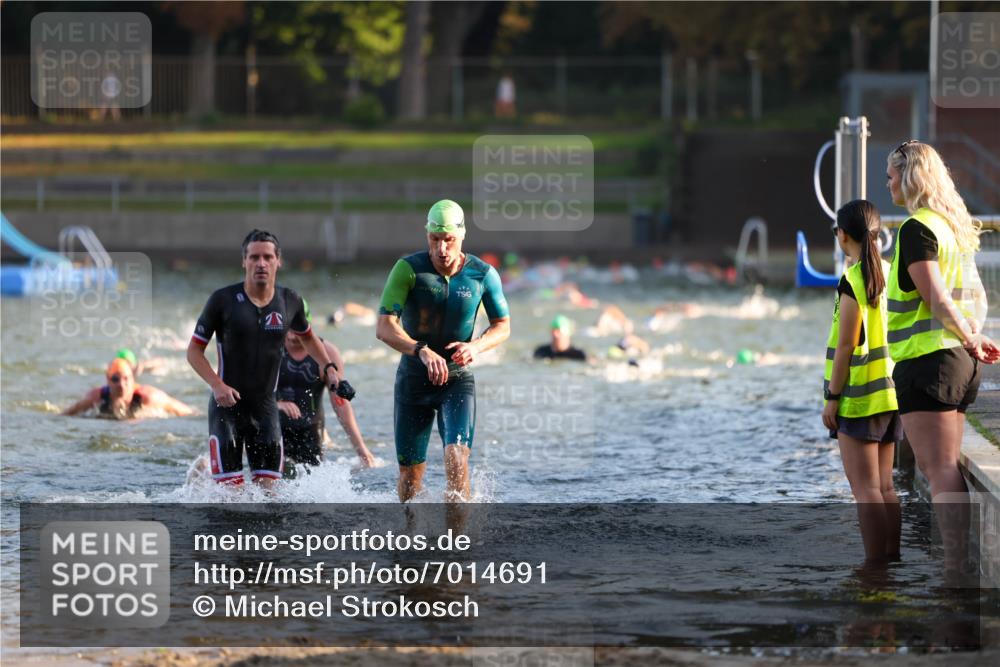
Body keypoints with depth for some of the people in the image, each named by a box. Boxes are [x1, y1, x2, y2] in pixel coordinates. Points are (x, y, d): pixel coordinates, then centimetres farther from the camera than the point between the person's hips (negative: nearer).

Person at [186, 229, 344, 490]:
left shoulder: (290, 302, 2)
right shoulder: (223, 300, -8)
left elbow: (307, 336, 25)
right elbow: (194, 350, -3)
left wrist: (328, 367, 11)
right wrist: (217, 385, -17)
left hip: (265, 406, 3)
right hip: (227, 404, -3)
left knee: (268, 488, -5)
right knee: (230, 489, -9)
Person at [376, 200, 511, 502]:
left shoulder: (483, 275, -8)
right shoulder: (408, 269, -14)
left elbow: (502, 326, 5)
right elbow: (384, 327, -22)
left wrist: (476, 346, -17)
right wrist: (422, 351, -39)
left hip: (458, 379, 0)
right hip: (413, 380, 0)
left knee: (456, 457, -22)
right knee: (411, 474, 7)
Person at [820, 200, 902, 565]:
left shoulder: (852, 282, -15)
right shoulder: (891, 274, 6)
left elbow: (846, 346, -16)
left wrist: (832, 398, -10)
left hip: (859, 397, -7)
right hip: (891, 392, 7)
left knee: (865, 488, -4)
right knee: (884, 486, 13)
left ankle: (875, 562, -6)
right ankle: (891, 555, 14)